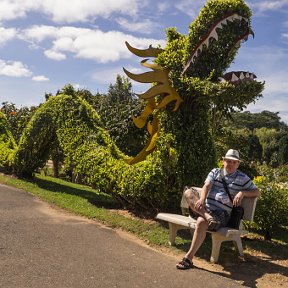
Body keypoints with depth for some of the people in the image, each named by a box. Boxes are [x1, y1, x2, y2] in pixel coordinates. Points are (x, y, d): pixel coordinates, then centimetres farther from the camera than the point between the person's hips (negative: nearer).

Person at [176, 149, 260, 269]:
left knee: (201, 222, -35)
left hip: (221, 213, -3)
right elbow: (206, 186, -1)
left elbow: (257, 192, 12)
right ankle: (208, 217, -38)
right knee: (188, 192, -23)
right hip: (204, 208, 4)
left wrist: (243, 192, -9)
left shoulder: (242, 178, 13)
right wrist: (202, 199, -23)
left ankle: (189, 258, -29)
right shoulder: (215, 172, 16)